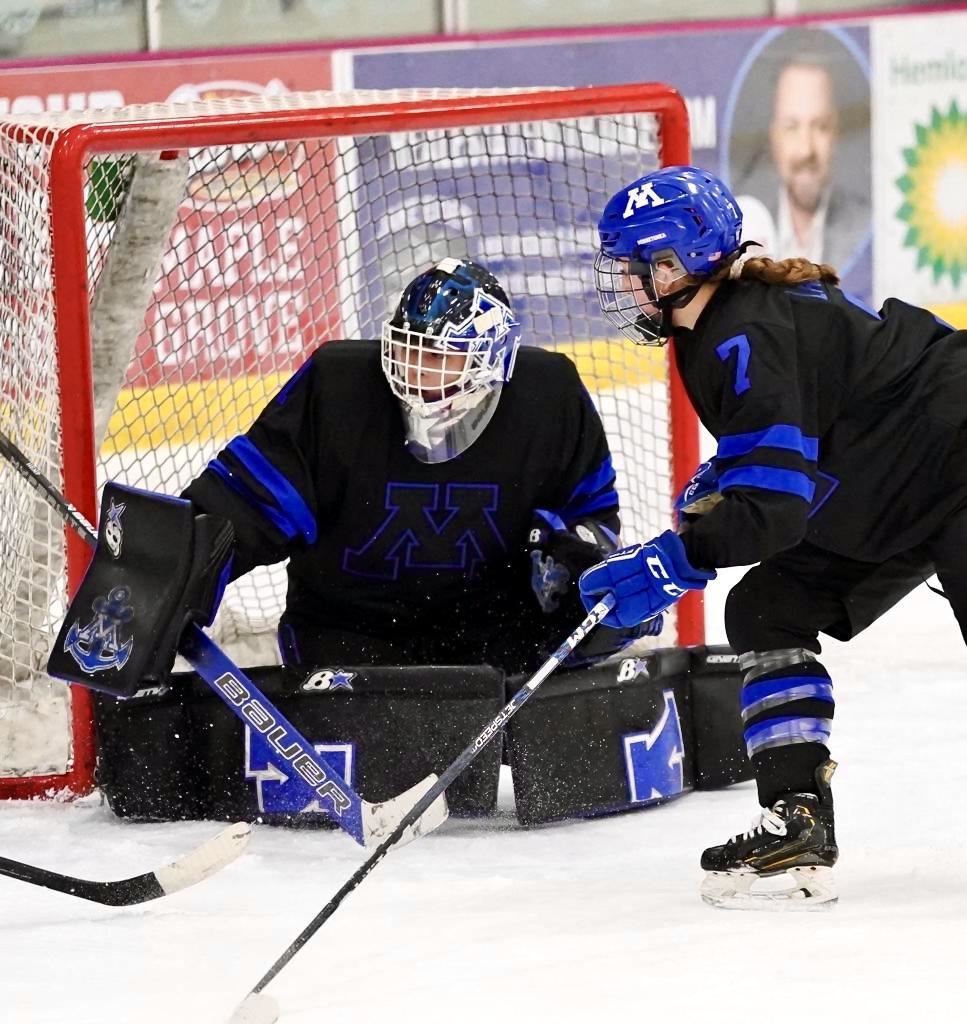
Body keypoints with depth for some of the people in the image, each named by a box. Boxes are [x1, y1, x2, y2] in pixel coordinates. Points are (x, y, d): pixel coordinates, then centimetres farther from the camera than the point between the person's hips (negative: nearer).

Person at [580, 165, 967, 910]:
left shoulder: (750, 338, -25)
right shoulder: (715, 330, 6)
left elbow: (775, 506, -30)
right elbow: (761, 454, 21)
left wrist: (669, 564, -28)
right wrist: (702, 505, 4)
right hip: (889, 498, 11)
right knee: (767, 611, 6)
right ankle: (798, 826, 3)